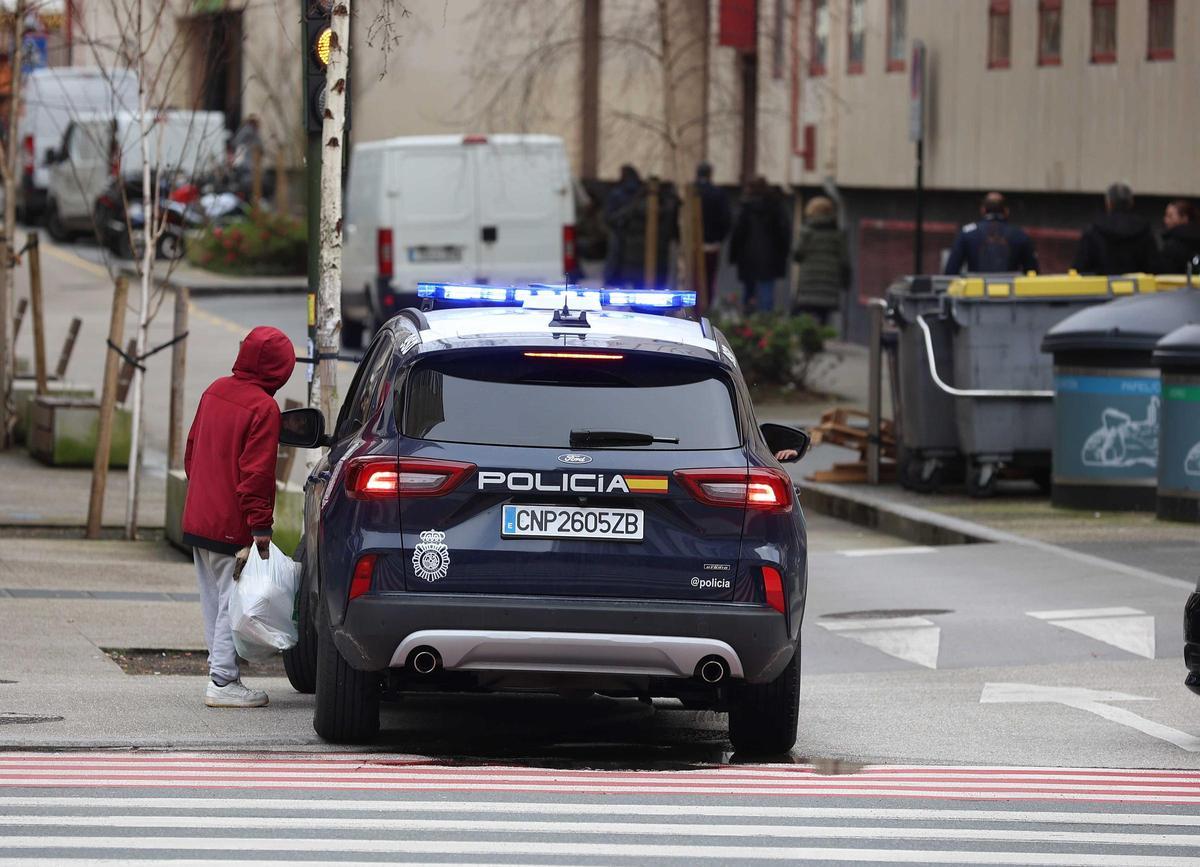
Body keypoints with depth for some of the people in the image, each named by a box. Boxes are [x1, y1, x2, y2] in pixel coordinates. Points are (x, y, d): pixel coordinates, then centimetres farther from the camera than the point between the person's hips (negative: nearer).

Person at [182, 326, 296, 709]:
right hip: (231, 527, -8)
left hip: (198, 518, 8)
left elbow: (192, 450, 19)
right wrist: (261, 526, -17)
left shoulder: (214, 391, 9)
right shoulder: (263, 408, -16)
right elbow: (257, 473, -20)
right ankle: (223, 681, -2)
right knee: (232, 602, -3)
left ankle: (222, 674, 20)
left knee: (214, 602, 14)